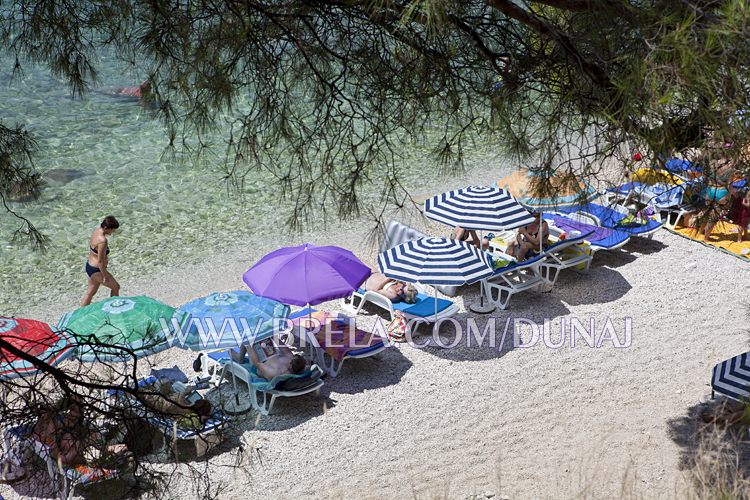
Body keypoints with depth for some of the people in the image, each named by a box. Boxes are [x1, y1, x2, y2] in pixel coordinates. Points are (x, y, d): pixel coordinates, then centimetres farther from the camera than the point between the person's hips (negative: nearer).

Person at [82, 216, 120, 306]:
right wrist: (105, 276, -17)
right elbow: (100, 261, -27)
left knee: (90, 292, 21)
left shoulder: (96, 231, -3)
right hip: (96, 270, -9)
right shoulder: (103, 241, -31)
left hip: (89, 266, 9)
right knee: (116, 287, 13)